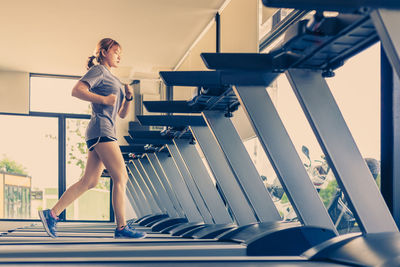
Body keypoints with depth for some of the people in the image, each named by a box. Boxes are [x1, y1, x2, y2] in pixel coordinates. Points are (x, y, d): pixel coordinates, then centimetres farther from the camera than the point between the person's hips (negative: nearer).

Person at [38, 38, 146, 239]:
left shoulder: (112, 79, 28)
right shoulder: (98, 70, 2)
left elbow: (122, 113, 25)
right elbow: (76, 90, -13)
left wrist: (128, 97, 7)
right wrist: (104, 99, -16)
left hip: (107, 132, 9)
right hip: (101, 129, -9)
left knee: (89, 182, 4)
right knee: (120, 177, -11)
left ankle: (52, 214, 6)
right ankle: (121, 227, -9)